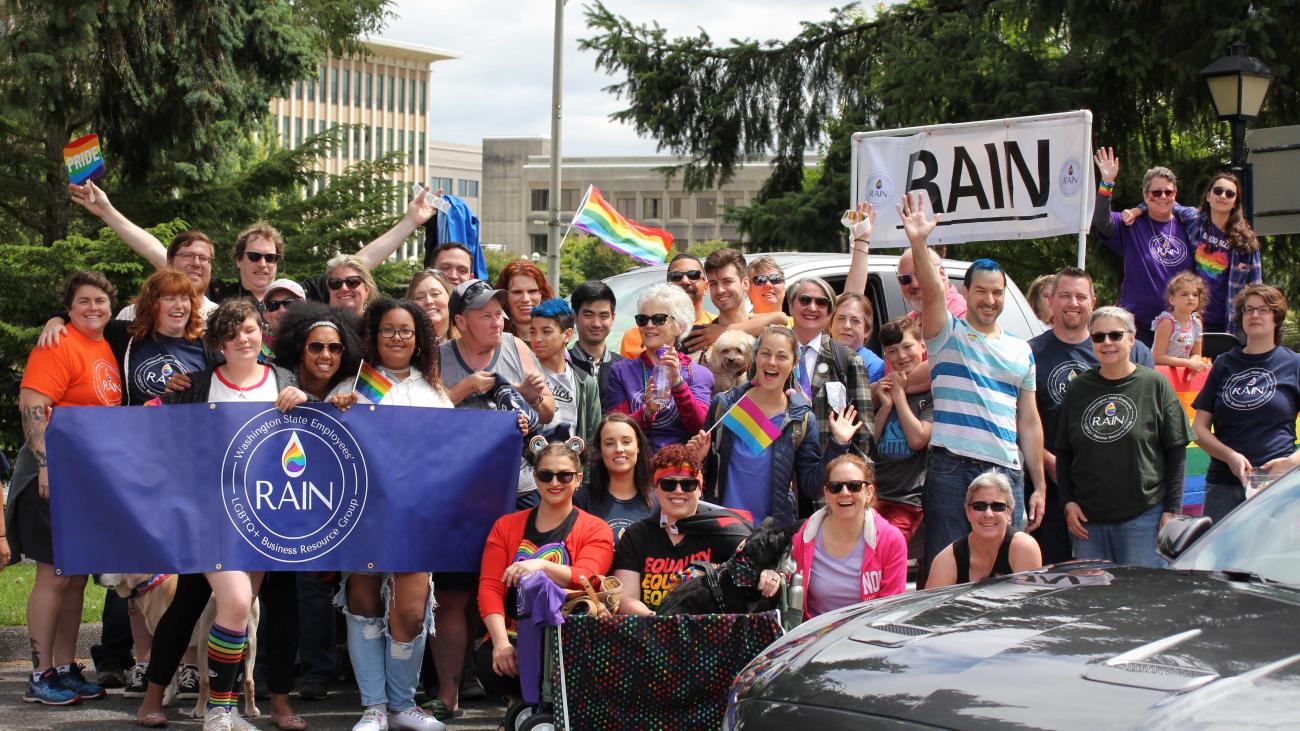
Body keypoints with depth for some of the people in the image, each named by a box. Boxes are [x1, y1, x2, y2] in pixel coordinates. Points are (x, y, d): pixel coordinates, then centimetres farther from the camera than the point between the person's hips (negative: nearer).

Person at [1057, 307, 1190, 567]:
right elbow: (1063, 452, 14)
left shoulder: (1154, 385, 1)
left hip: (1143, 516, -3)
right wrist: (1068, 502, 4)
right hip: (1087, 519, 3)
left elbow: (1176, 451, 0)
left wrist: (1172, 509, -5)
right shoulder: (1078, 389, 11)